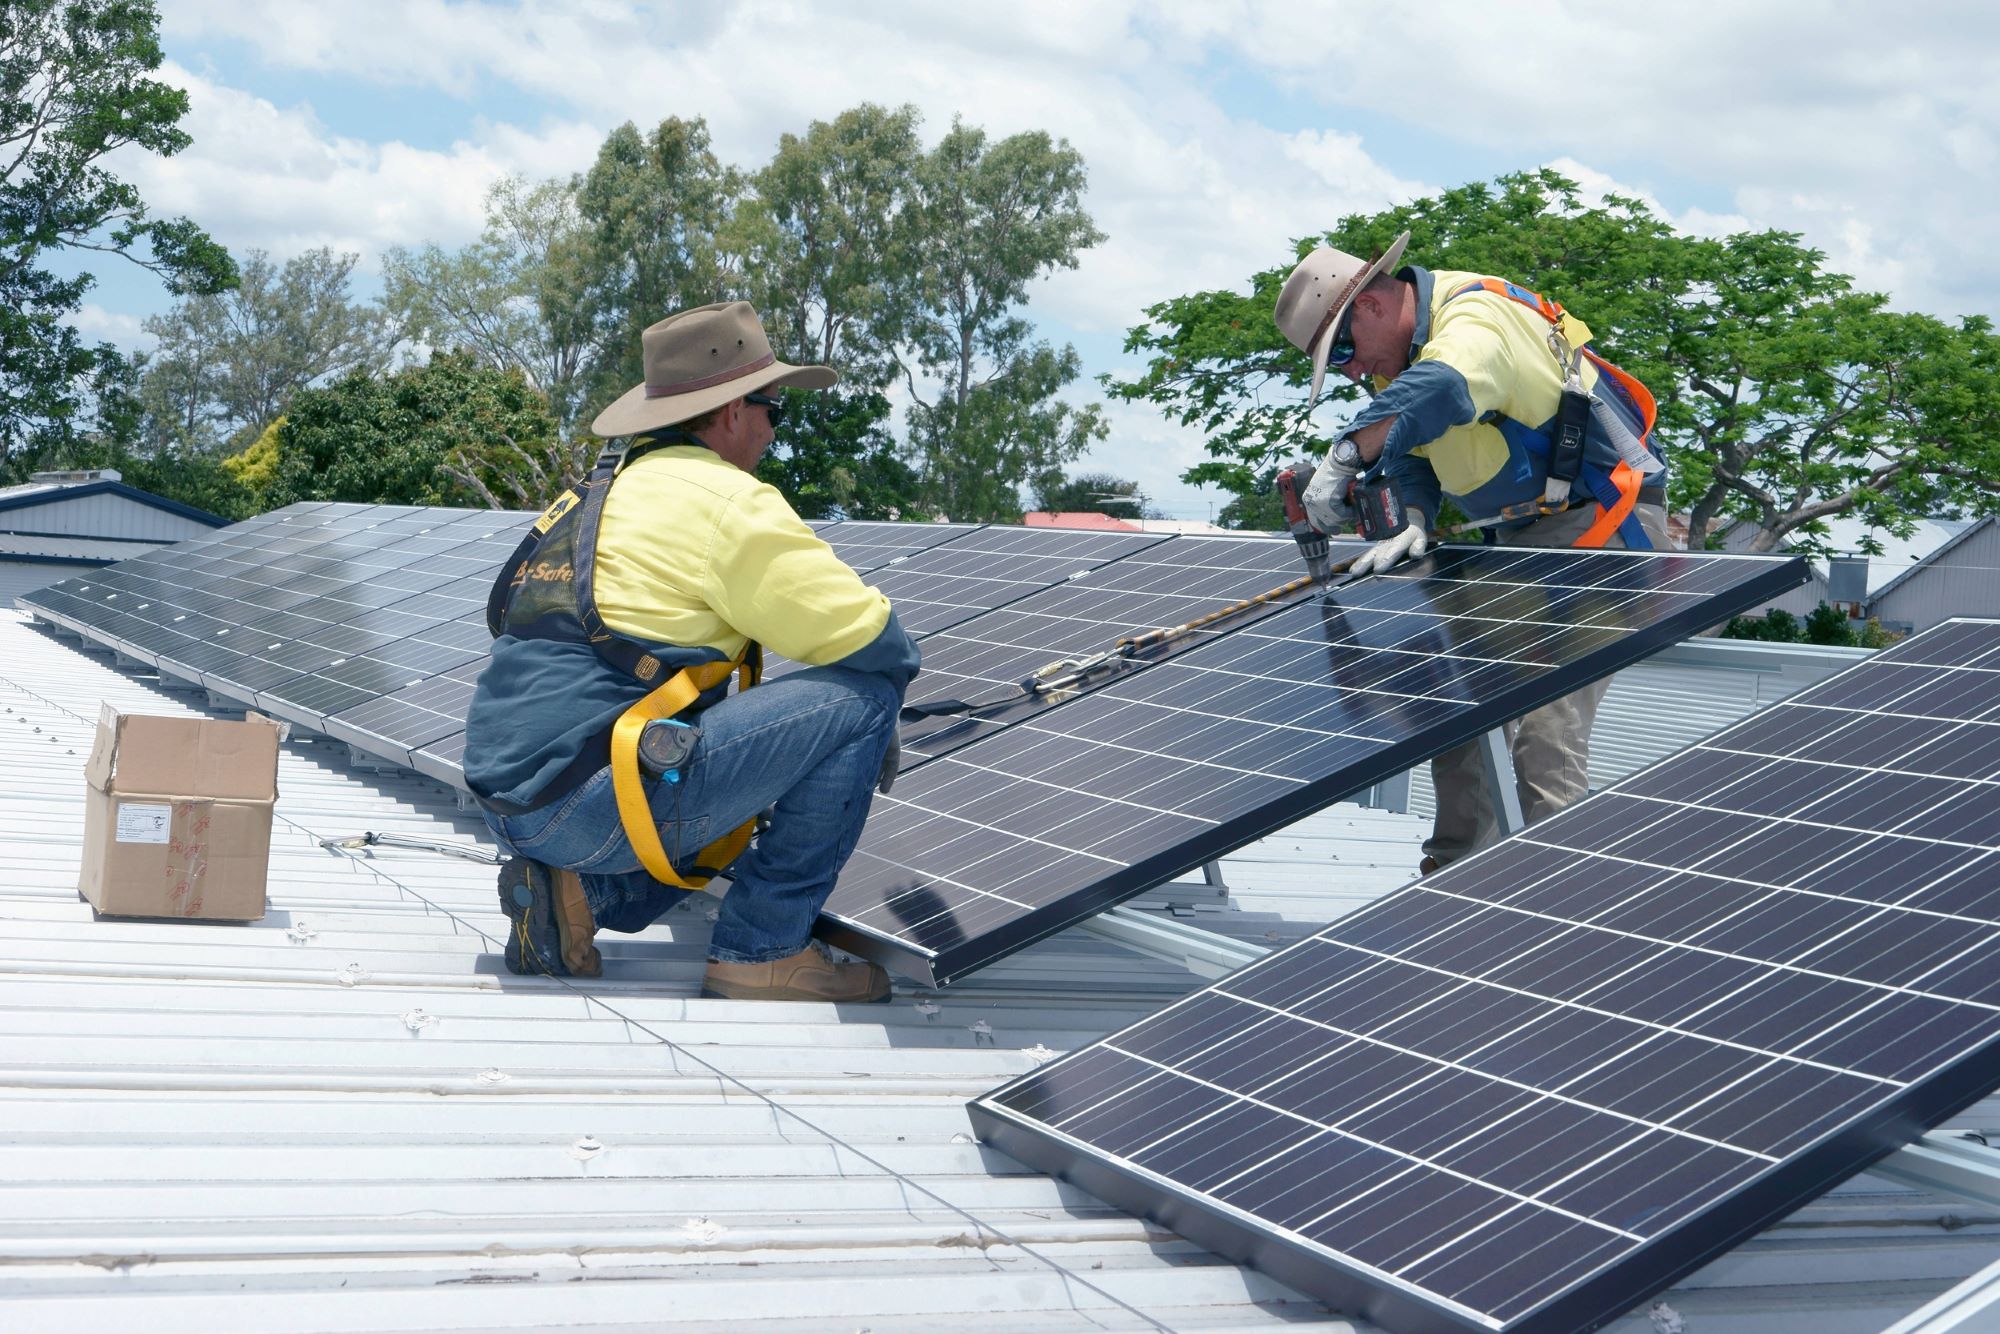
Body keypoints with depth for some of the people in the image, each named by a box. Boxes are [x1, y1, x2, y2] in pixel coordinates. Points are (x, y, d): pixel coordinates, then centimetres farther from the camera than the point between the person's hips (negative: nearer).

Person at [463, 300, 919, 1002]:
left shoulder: (603, 490, 21)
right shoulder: (725, 500, -8)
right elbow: (872, 641, -9)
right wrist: (880, 713, 14)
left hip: (514, 803, 10)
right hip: (587, 804, -10)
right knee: (859, 698, -8)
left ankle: (580, 891, 11)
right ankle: (761, 949, -2)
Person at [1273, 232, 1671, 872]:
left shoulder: (1474, 318, -25)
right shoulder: (1403, 345, 6)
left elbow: (1436, 392, -47)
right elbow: (1410, 450, 6)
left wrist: (1343, 459, -45)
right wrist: (1415, 525, -12)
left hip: (1599, 524, -10)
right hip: (1520, 534, 10)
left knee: (1545, 735, -17)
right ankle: (1454, 871, 21)